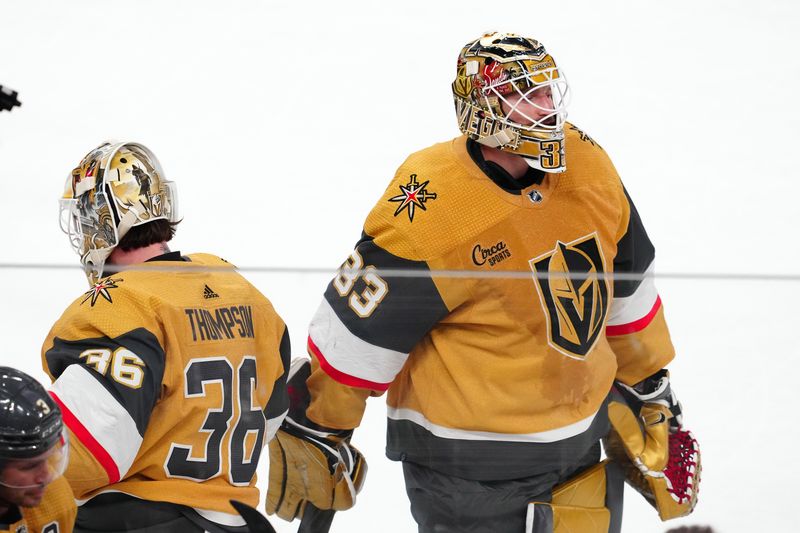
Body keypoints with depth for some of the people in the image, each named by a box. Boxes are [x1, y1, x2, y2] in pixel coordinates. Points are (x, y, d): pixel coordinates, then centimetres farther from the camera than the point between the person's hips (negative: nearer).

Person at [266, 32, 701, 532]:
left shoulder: (586, 165, -2)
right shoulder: (432, 208, -23)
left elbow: (626, 288, 13)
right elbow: (355, 336, -16)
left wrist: (649, 389, 20)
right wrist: (313, 436, -9)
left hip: (582, 444, 7)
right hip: (467, 467, -7)